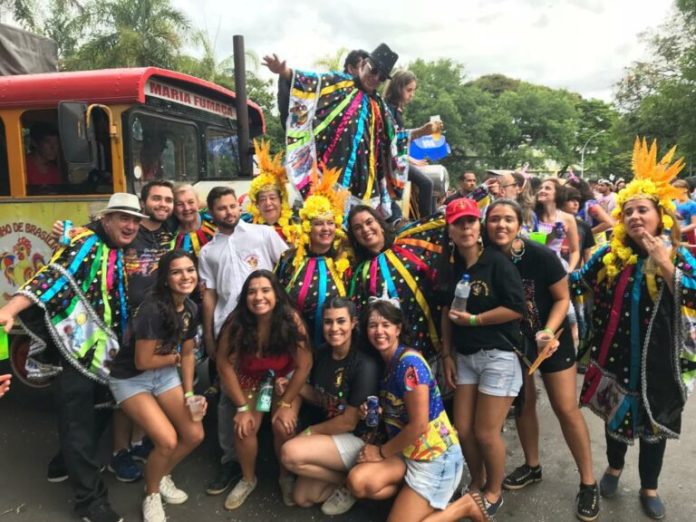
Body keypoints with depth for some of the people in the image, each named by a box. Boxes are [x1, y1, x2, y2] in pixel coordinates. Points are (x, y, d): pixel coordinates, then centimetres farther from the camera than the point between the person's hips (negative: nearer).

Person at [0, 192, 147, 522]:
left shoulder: (122, 255, 11)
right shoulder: (88, 244, -12)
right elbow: (55, 276, -25)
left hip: (103, 350, 8)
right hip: (75, 347, -8)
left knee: (96, 416, 21)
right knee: (78, 423, 0)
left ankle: (73, 465, 44)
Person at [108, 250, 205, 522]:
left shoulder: (191, 308, -4)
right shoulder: (153, 310, -29)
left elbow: (188, 354, 5)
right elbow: (143, 361, -24)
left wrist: (189, 393, -1)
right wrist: (175, 357, -8)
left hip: (165, 374, 7)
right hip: (130, 379, -7)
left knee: (194, 435, 2)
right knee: (167, 440, -18)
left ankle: (162, 476, 32)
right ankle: (151, 495, 13)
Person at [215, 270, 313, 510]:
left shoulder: (291, 320, -28)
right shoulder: (236, 323, -25)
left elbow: (304, 365, -19)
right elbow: (225, 365, -15)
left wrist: (286, 404, -15)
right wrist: (242, 407, -13)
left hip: (286, 379, -1)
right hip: (250, 380, 1)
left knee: (284, 426, -18)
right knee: (244, 427, -15)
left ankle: (287, 476, 13)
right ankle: (248, 479, 15)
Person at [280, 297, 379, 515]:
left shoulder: (364, 365, -24)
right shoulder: (322, 354, -2)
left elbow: (349, 422, -20)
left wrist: (310, 431, -9)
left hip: (357, 439, -7)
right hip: (329, 434, 8)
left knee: (290, 453, -25)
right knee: (302, 499, 6)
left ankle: (350, 483, -3)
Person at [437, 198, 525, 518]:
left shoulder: (497, 262, -12)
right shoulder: (450, 267, 6)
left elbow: (517, 309, -17)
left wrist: (474, 319, -15)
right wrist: (447, 354, 9)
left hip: (498, 356, -5)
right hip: (465, 357, 6)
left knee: (486, 432, 2)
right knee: (463, 429, 9)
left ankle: (494, 492, 28)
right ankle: (477, 483, 35)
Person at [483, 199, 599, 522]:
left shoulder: (541, 256, -24)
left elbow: (562, 298, -13)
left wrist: (548, 331, -26)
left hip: (551, 336, -2)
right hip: (510, 339, 3)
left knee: (566, 409, 1)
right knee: (523, 402, 14)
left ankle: (588, 483, 18)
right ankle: (532, 466, 36)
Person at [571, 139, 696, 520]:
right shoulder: (610, 255, -5)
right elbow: (576, 285, -2)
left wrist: (665, 265, -26)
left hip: (659, 360, -1)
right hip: (616, 355, 1)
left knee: (655, 421, 15)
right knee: (617, 415, 19)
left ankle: (649, 487, 37)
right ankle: (614, 467, 45)